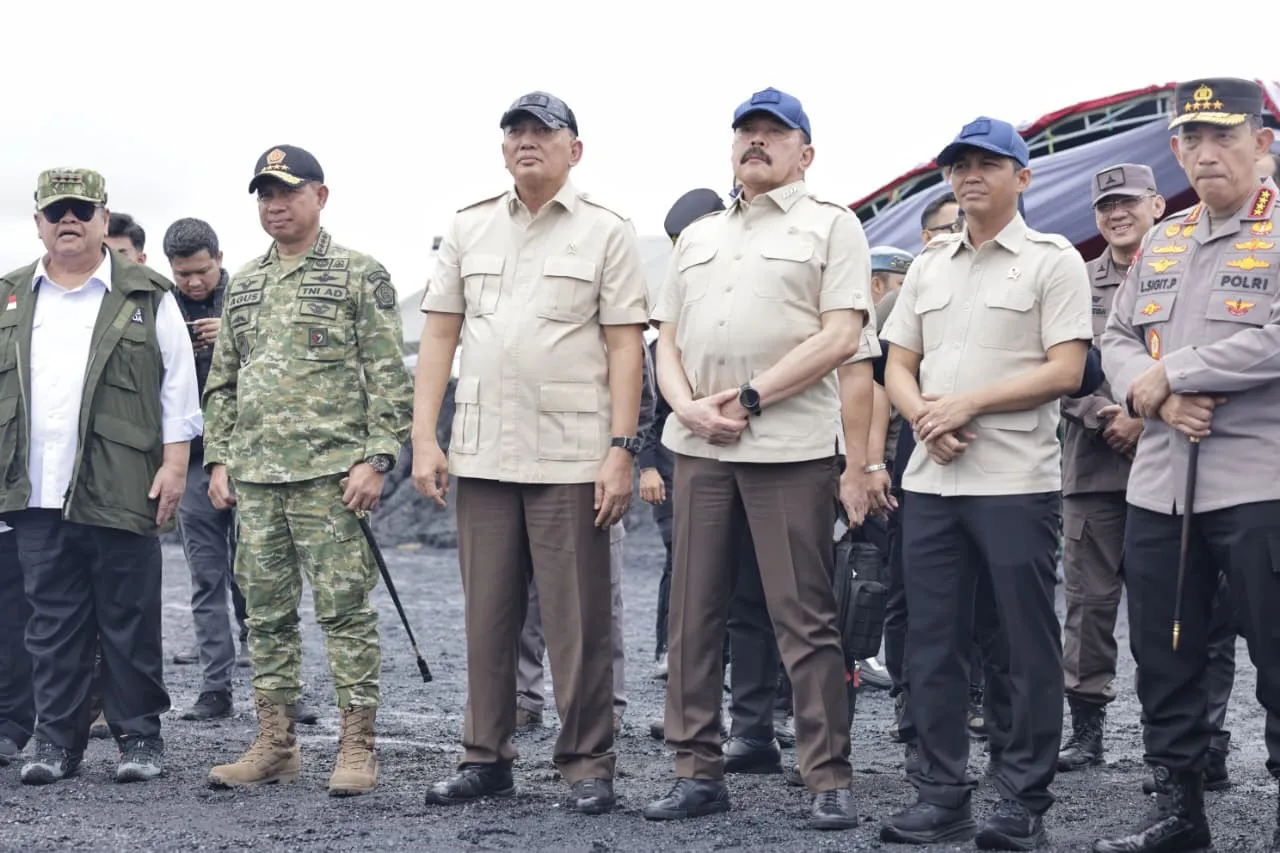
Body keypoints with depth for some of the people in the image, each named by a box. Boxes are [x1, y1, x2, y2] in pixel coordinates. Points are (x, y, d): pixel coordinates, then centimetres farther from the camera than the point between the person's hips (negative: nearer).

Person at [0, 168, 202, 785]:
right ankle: (57, 738, 14)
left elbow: (178, 389, 2)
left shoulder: (147, 298, 4)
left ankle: (139, 736, 11)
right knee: (52, 620, 6)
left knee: (129, 619, 2)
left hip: (119, 493, -3)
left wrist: (174, 465, -5)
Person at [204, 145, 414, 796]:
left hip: (331, 474, -6)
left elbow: (388, 377, -5)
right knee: (267, 615, 8)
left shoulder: (360, 276, 0)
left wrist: (376, 458, -14)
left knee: (344, 610, -4)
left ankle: (357, 748, 1)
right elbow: (222, 382, 20)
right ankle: (275, 747, 15)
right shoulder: (243, 285, 17)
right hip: (254, 475, 6)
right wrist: (218, 459, 11)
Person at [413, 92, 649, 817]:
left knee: (579, 620, -1)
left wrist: (621, 450, -11)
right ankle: (487, 758, 18)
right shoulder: (470, 229, 13)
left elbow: (625, 347, -3)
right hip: (482, 456, 4)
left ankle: (588, 765, 7)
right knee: (487, 615, 9)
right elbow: (439, 335, 12)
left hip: (572, 458, -4)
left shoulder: (606, 231, 1)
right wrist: (425, 439, 3)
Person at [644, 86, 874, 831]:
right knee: (694, 615, 6)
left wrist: (749, 398, -13)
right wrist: (688, 406, -4)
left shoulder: (830, 225, 2)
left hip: (791, 446, -6)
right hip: (700, 446, 6)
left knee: (805, 618, -4)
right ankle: (699, 771, 14)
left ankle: (830, 781, 2)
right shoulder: (698, 237, 20)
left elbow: (842, 337, -8)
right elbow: (668, 340, 17)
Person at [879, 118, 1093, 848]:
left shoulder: (1053, 261, 0)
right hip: (931, 481, 5)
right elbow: (898, 368, 16)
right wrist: (925, 419, -6)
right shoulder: (929, 266, 16)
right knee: (933, 645, 6)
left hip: (1016, 481, -5)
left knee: (1029, 649, -1)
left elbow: (1065, 371, -9)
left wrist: (967, 405, -14)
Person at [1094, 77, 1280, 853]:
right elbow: (1118, 341, 13)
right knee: (1164, 654, 13)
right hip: (1161, 483, 7)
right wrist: (1159, 400, -8)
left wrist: (1169, 374, -13)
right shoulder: (1161, 243, 15)